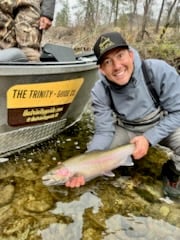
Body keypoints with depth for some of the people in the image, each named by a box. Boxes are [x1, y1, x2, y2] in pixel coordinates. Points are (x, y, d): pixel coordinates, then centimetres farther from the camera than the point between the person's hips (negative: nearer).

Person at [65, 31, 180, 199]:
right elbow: (104, 132, -20)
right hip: (126, 130, 2)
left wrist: (149, 138, -31)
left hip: (164, 126, -1)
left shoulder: (159, 71, -30)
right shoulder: (100, 92, -23)